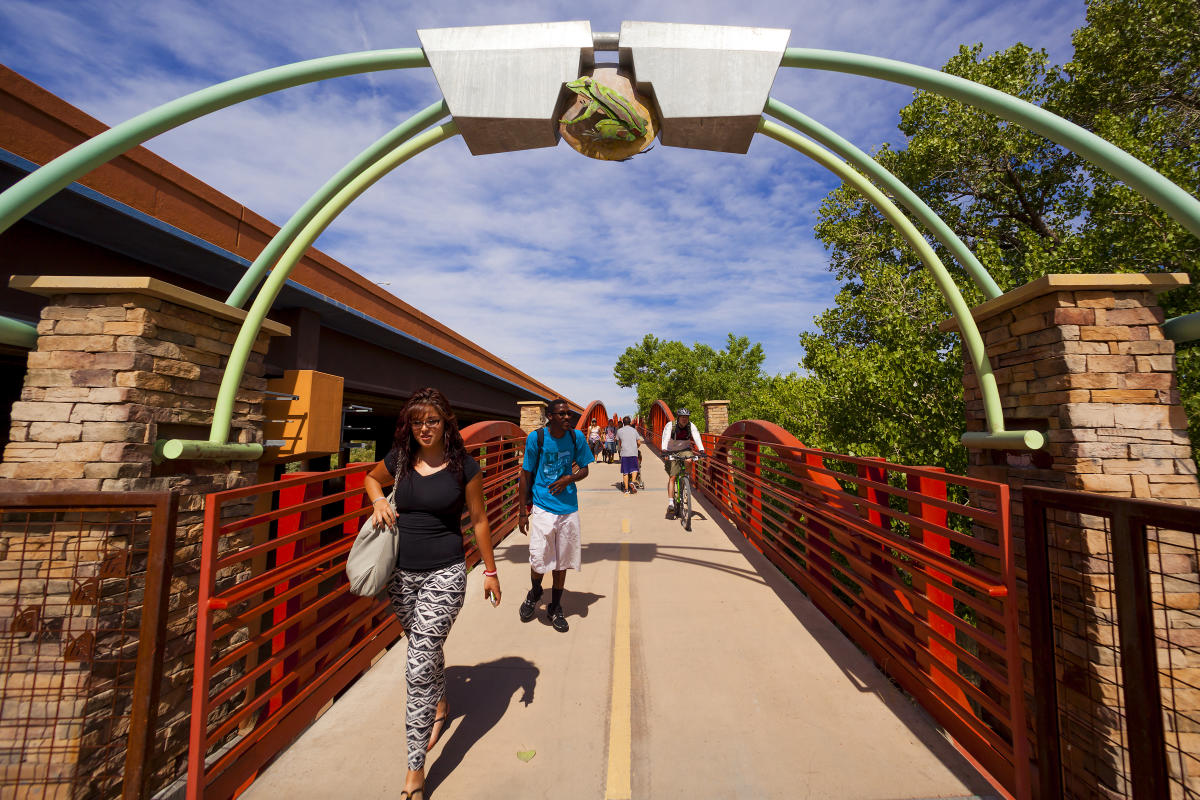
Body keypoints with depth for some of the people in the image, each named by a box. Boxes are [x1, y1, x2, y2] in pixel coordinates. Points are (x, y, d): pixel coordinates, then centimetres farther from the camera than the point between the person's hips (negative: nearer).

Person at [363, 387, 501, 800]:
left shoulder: (464, 466, -11)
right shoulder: (398, 459, -2)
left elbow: (478, 520, -3)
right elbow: (372, 478, 21)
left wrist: (490, 570, 1)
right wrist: (378, 501, -2)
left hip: (444, 574, -4)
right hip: (401, 573, 4)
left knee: (419, 667, -4)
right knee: (427, 649, 24)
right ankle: (440, 706, 54)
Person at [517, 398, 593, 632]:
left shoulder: (576, 438, -2)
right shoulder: (536, 438, -9)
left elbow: (584, 470, 9)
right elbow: (525, 475, -2)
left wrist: (569, 478, -13)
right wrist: (523, 511, -2)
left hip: (568, 509, 3)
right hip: (542, 507, -2)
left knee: (562, 562, 12)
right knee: (539, 560, -1)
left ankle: (555, 609, 33)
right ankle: (534, 593, 33)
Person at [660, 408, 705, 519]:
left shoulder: (691, 426, -15)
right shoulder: (670, 425, -20)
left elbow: (697, 438, -27)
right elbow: (666, 438, -33)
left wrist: (701, 450, -44)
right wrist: (664, 449, -51)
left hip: (685, 449, 2)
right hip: (672, 452, -1)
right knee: (672, 477, -10)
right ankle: (671, 503, -6)